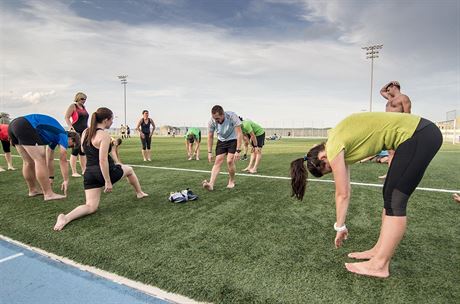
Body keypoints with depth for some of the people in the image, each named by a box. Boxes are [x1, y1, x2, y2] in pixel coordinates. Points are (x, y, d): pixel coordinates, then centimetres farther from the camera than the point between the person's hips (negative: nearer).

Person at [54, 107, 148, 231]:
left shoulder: (85, 132, 8)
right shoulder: (104, 135, -17)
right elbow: (103, 160, -22)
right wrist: (108, 181, -18)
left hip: (89, 173, 6)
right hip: (105, 171, -6)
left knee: (91, 207, 7)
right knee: (129, 170, 27)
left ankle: (66, 217, -21)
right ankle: (139, 193, 45)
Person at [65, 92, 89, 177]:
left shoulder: (84, 108, 19)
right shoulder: (73, 106, 0)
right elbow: (66, 117, -7)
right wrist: (70, 127, -21)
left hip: (84, 131, 7)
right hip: (76, 131, -7)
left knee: (83, 152, 9)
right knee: (75, 151, -5)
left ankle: (84, 170, 15)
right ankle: (74, 172, -2)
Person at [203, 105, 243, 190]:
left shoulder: (232, 117, -30)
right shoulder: (212, 121, -20)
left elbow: (239, 134, -27)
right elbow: (210, 137, -6)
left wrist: (238, 151, -30)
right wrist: (209, 152, -8)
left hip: (233, 140, -2)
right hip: (221, 141, 3)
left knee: (230, 161, -15)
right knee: (218, 161, -10)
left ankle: (231, 181, 8)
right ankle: (211, 184, -17)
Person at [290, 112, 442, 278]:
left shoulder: (333, 147, -14)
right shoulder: (338, 145, 11)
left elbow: (342, 194, -7)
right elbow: (346, 190, 16)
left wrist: (340, 227, 7)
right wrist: (341, 226, 21)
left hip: (420, 136, -9)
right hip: (417, 134, 9)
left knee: (394, 200, -6)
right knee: (390, 196, 12)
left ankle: (380, 265, 3)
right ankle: (380, 250, 21)